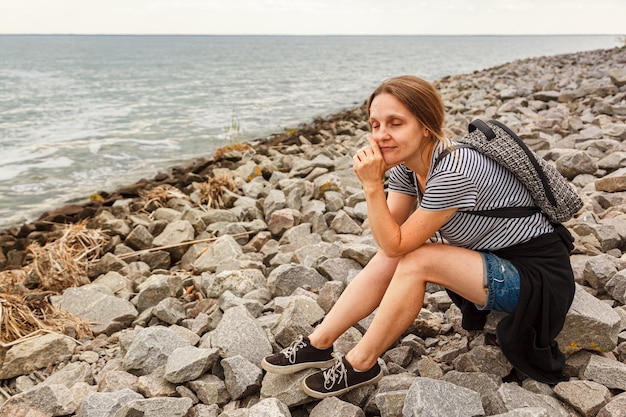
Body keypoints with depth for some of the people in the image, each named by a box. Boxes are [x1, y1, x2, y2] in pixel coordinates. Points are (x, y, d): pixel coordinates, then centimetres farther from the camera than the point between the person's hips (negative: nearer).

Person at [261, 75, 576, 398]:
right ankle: (318, 345, 2)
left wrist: (372, 186, -28)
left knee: (416, 261, -23)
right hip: (492, 260, 8)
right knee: (391, 257, -7)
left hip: (538, 275, -8)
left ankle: (360, 366, -7)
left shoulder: (454, 170, -31)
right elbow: (389, 240, -5)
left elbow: (397, 244, -24)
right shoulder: (406, 164, -6)